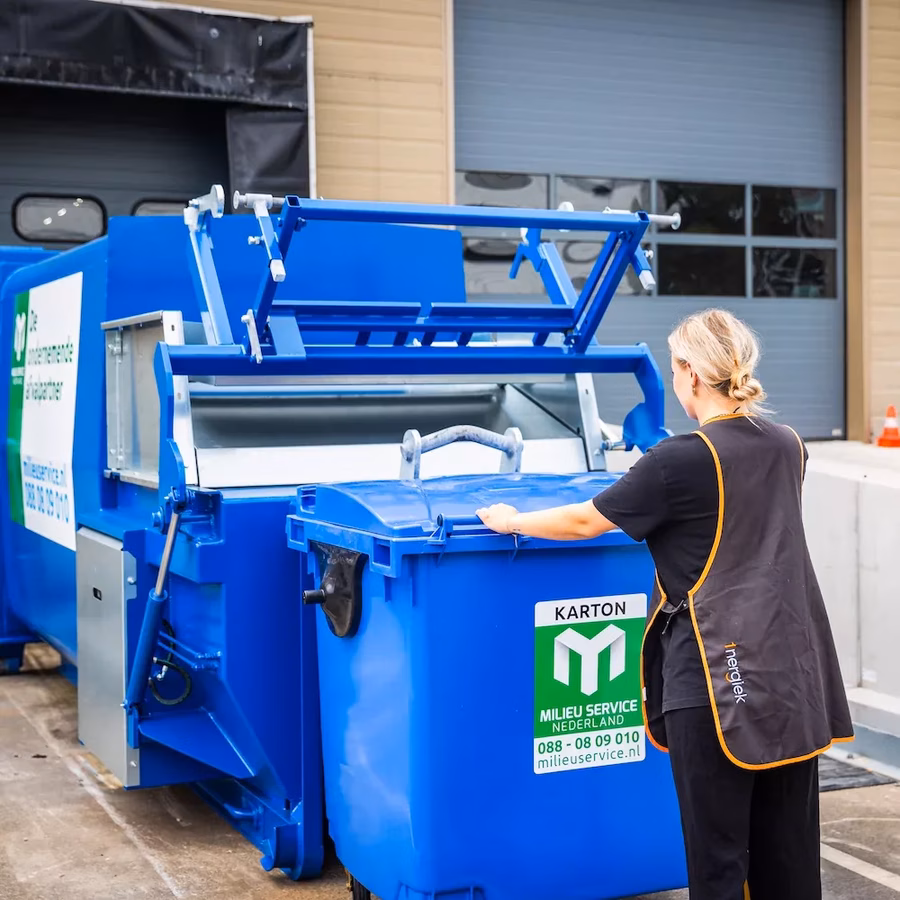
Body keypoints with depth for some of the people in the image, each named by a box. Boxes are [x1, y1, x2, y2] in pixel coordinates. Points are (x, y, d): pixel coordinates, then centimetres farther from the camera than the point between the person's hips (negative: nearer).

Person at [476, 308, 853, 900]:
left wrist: (511, 522, 13)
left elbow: (584, 522, -4)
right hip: (794, 675, 7)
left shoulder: (683, 460, -13)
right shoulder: (789, 446, 7)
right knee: (790, 846, 13)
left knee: (718, 851, 3)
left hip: (719, 678, -6)